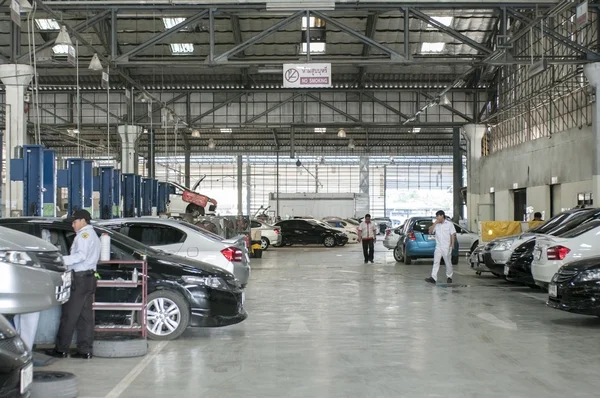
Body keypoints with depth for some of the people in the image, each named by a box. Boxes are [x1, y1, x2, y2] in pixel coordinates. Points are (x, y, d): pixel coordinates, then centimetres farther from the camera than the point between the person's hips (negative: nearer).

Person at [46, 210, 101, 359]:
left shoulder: (84, 234, -8)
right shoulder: (93, 235, 23)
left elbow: (81, 255, -21)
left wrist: (62, 259, -24)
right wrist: (68, 263, 18)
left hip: (80, 278, -10)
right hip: (89, 277, 10)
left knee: (69, 315, -5)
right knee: (85, 315, 7)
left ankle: (61, 349, -2)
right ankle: (85, 350, 7)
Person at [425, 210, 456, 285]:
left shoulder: (449, 224, -1)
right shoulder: (436, 225, 10)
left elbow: (453, 235, -2)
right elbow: (430, 232, 2)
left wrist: (452, 244, -11)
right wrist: (435, 223, -4)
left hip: (447, 247, -3)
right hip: (438, 247, 3)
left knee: (448, 262, 6)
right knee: (436, 262, -6)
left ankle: (449, 277, 21)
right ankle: (433, 278, -13)